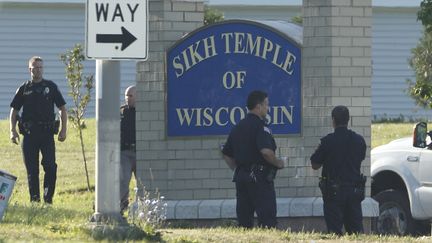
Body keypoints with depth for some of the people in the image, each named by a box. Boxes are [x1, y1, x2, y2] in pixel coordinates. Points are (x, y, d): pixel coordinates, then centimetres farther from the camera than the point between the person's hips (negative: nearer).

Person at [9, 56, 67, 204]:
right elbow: (14, 111, 11)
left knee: (50, 166, -12)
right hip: (29, 135, 1)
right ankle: (34, 199, 9)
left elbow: (62, 108, 9)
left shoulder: (51, 87, 7)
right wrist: (13, 131, -2)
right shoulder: (24, 89, 8)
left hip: (47, 133, -1)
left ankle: (48, 197, -3)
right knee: (32, 169, 3)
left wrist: (63, 130, 0)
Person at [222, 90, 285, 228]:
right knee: (267, 218, -9)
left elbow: (226, 154, 19)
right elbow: (266, 151, -24)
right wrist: (278, 163, -8)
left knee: (243, 220, 8)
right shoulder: (260, 126, -11)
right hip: (260, 178, -8)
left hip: (241, 176, 8)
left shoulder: (238, 127, 14)